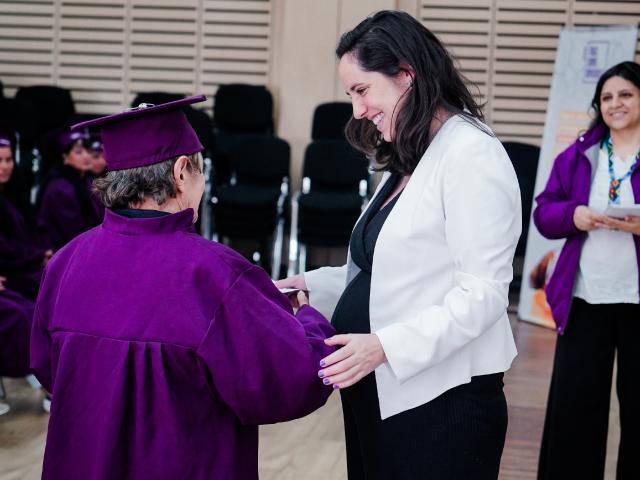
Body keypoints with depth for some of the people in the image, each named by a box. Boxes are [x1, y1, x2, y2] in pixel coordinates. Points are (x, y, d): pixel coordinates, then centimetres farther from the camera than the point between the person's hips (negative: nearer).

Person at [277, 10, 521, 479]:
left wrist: (385, 346, -26)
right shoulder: (409, 160, 15)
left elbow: (482, 294, -20)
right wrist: (312, 285, 6)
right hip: (382, 393, 9)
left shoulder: (471, 155, -15)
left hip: (440, 403, -9)